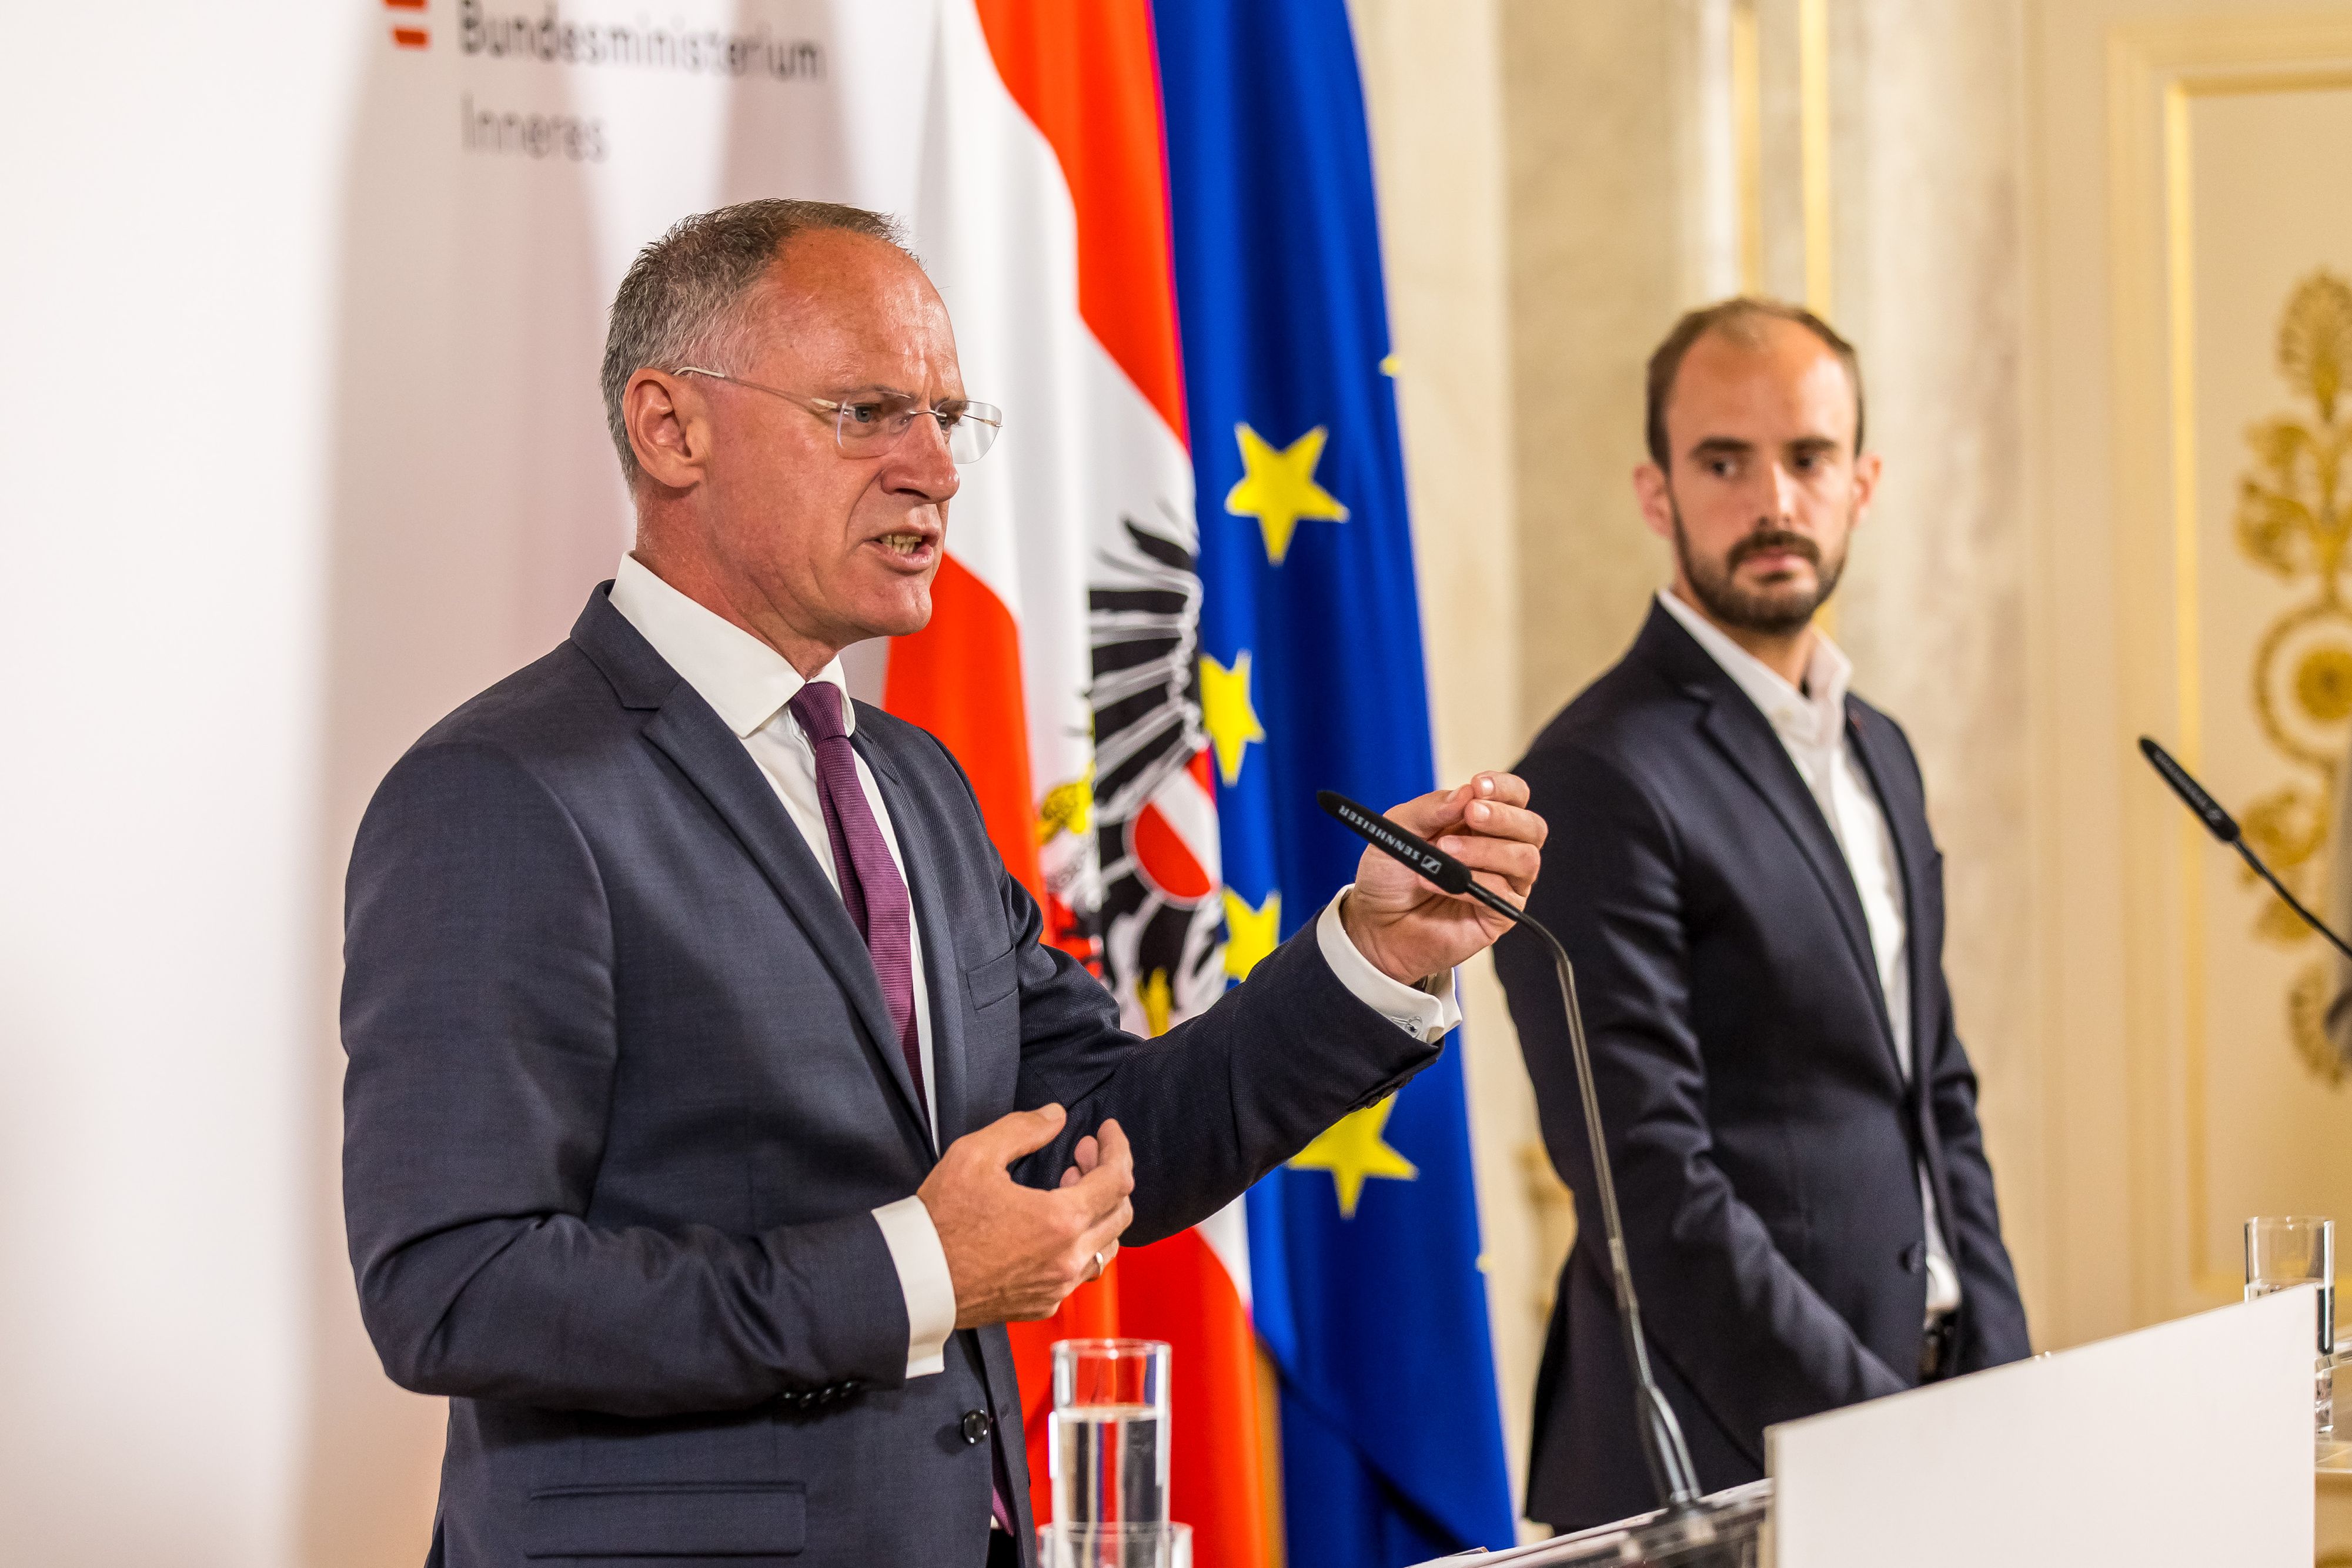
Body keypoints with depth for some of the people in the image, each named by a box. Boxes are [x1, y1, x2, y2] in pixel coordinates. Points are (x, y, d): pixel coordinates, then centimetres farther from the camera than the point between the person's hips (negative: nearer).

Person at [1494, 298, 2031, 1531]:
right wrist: (1883, 1431, -18)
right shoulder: (1597, 783, -14)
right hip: (1723, 1475, -7)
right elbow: (1655, 1193, -19)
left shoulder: (1876, 751, 13)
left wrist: (1997, 1387, 6)